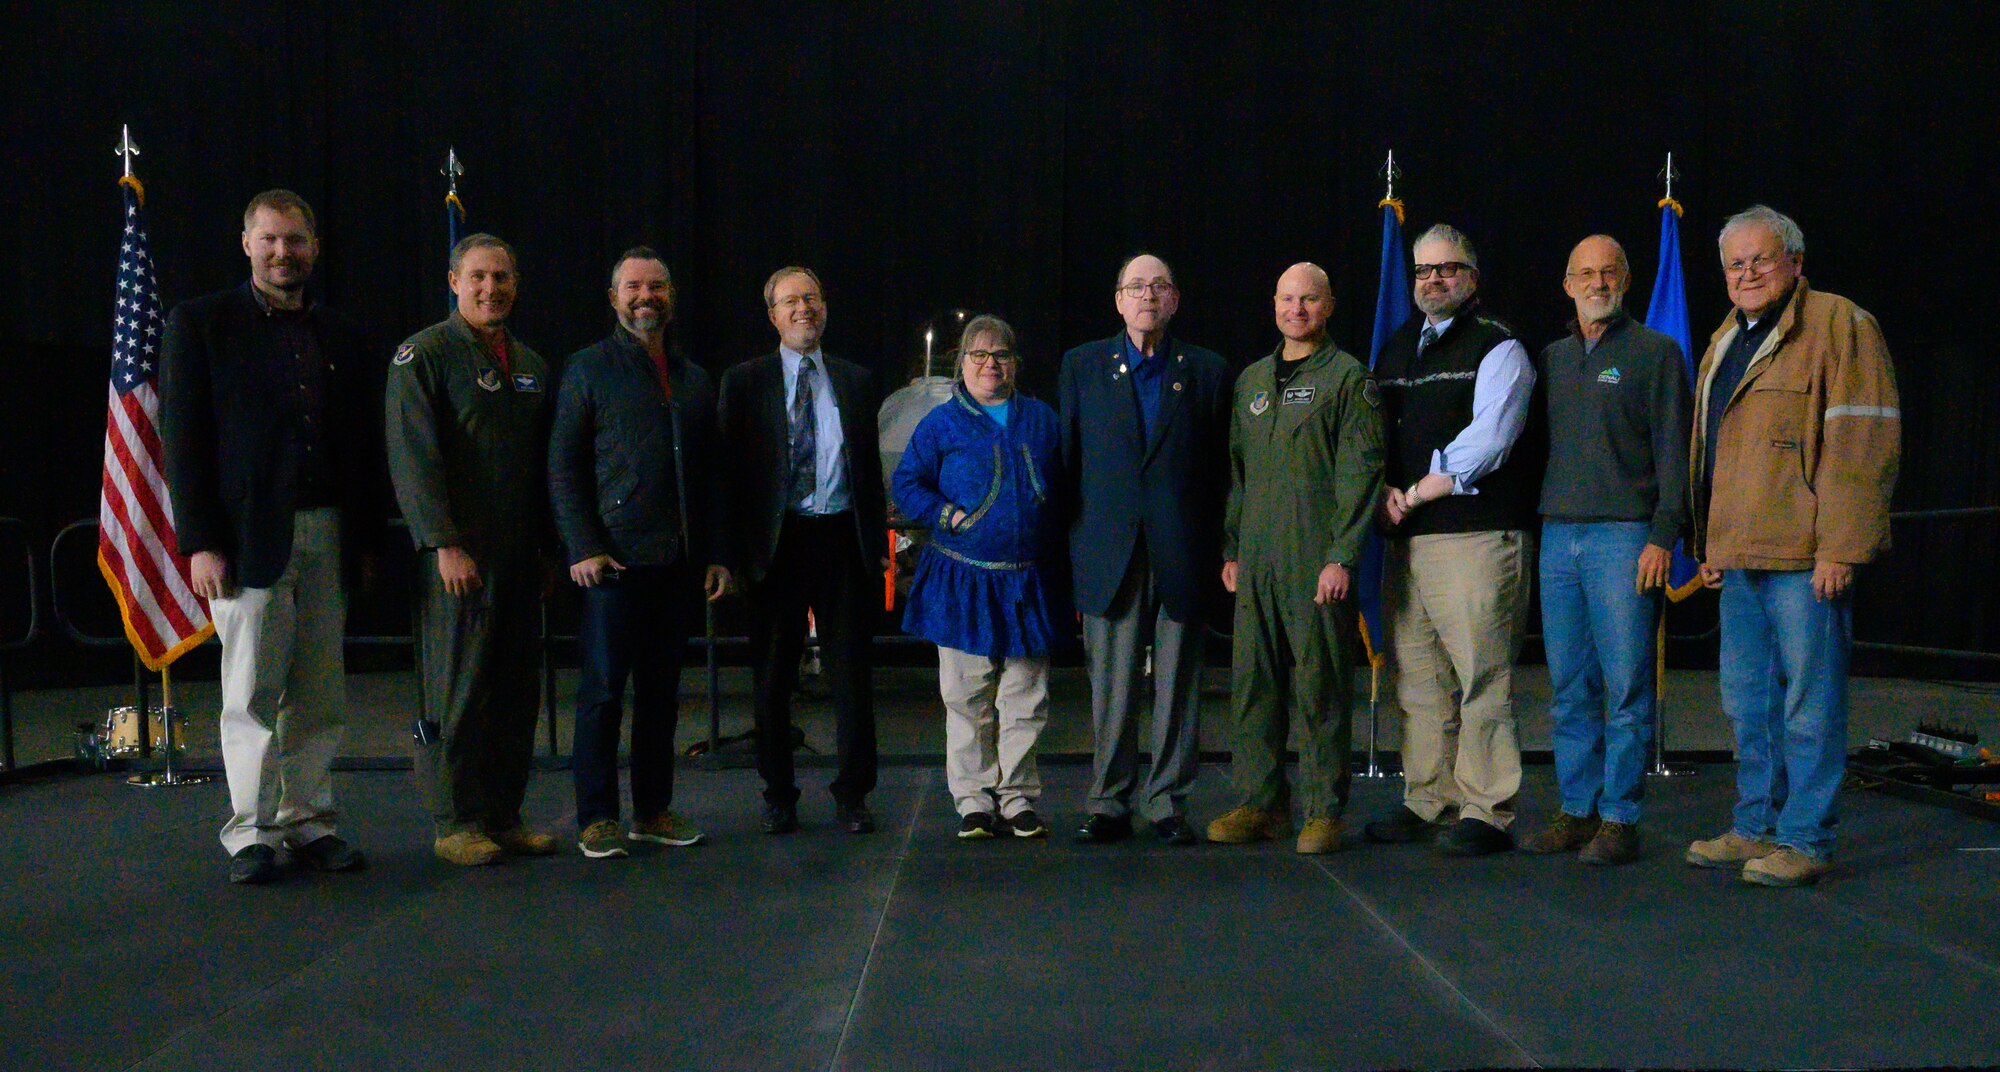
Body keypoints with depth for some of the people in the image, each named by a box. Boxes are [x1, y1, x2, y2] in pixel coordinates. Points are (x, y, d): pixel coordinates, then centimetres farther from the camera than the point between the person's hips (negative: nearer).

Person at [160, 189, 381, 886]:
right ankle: (250, 833, 10)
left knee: (320, 695, 6)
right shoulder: (199, 324, 4)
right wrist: (198, 542, -9)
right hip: (248, 535, -3)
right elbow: (182, 441, -2)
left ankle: (309, 822, 15)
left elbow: (363, 447, 15)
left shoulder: (341, 337, 15)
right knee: (252, 692, 0)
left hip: (328, 537, 4)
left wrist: (367, 539, 9)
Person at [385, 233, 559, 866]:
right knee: (457, 689, -1)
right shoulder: (422, 356, -2)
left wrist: (548, 546, 14)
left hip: (521, 555, 6)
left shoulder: (532, 365, 17)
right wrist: (446, 545, -15)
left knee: (515, 690, 8)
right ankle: (455, 823, 10)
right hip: (457, 554, -6)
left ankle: (504, 815, 17)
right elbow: (413, 459, -9)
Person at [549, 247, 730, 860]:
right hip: (615, 559, -4)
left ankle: (654, 810, 19)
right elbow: (562, 466, -1)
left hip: (678, 561, 5)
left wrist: (715, 553, 11)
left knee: (661, 689, 9)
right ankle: (596, 818, 9)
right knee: (603, 689, 0)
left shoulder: (694, 380, 18)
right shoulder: (588, 369, 4)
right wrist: (583, 548, -10)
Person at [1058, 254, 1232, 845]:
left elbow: (1221, 470, 8)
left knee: (1178, 688, 5)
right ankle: (1109, 803, 15)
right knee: (1111, 689, 4)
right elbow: (1068, 462, 9)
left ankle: (1168, 802, 15)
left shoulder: (1209, 370, 9)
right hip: (1109, 552, 0)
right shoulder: (1082, 365, 10)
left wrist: (1221, 549, 1)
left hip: (1183, 555, 0)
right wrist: (1071, 548, 3)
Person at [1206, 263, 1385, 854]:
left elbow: (1360, 473, -6)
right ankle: (1260, 802, 16)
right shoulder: (1251, 379, 18)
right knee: (1252, 683, 6)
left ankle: (1323, 810, 9)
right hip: (1256, 560, 6)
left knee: (1320, 687, -1)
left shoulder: (1348, 377, 0)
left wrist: (1342, 556, -13)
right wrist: (1231, 549, 14)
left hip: (1319, 560, -5)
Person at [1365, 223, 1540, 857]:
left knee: (1482, 680, -6)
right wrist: (1384, 493, 2)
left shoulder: (1498, 347, 0)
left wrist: (1415, 495, -8)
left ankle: (1486, 813, 1)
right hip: (1405, 539, 7)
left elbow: (1485, 443, -11)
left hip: (1476, 535, -6)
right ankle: (1426, 803, 18)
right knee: (1417, 680, 9)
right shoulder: (1395, 349, 21)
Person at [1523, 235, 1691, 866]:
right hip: (1557, 536, 5)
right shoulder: (1551, 358, 17)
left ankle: (1620, 819, 4)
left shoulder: (1656, 353, 3)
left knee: (1626, 687, -3)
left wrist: (1663, 535, -11)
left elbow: (1673, 450, -2)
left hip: (1624, 536, -5)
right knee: (1569, 688, 7)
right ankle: (1577, 811, 15)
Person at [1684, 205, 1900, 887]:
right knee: (1748, 700, 13)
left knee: (1808, 699, -2)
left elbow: (1863, 443, -13)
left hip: (1804, 556, -8)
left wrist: (1840, 548, -18)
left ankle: (1804, 840, 6)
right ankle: (1756, 828, 24)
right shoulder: (1725, 344, 20)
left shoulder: (1839, 326, -5)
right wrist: (1708, 545, 20)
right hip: (1740, 553, 8)